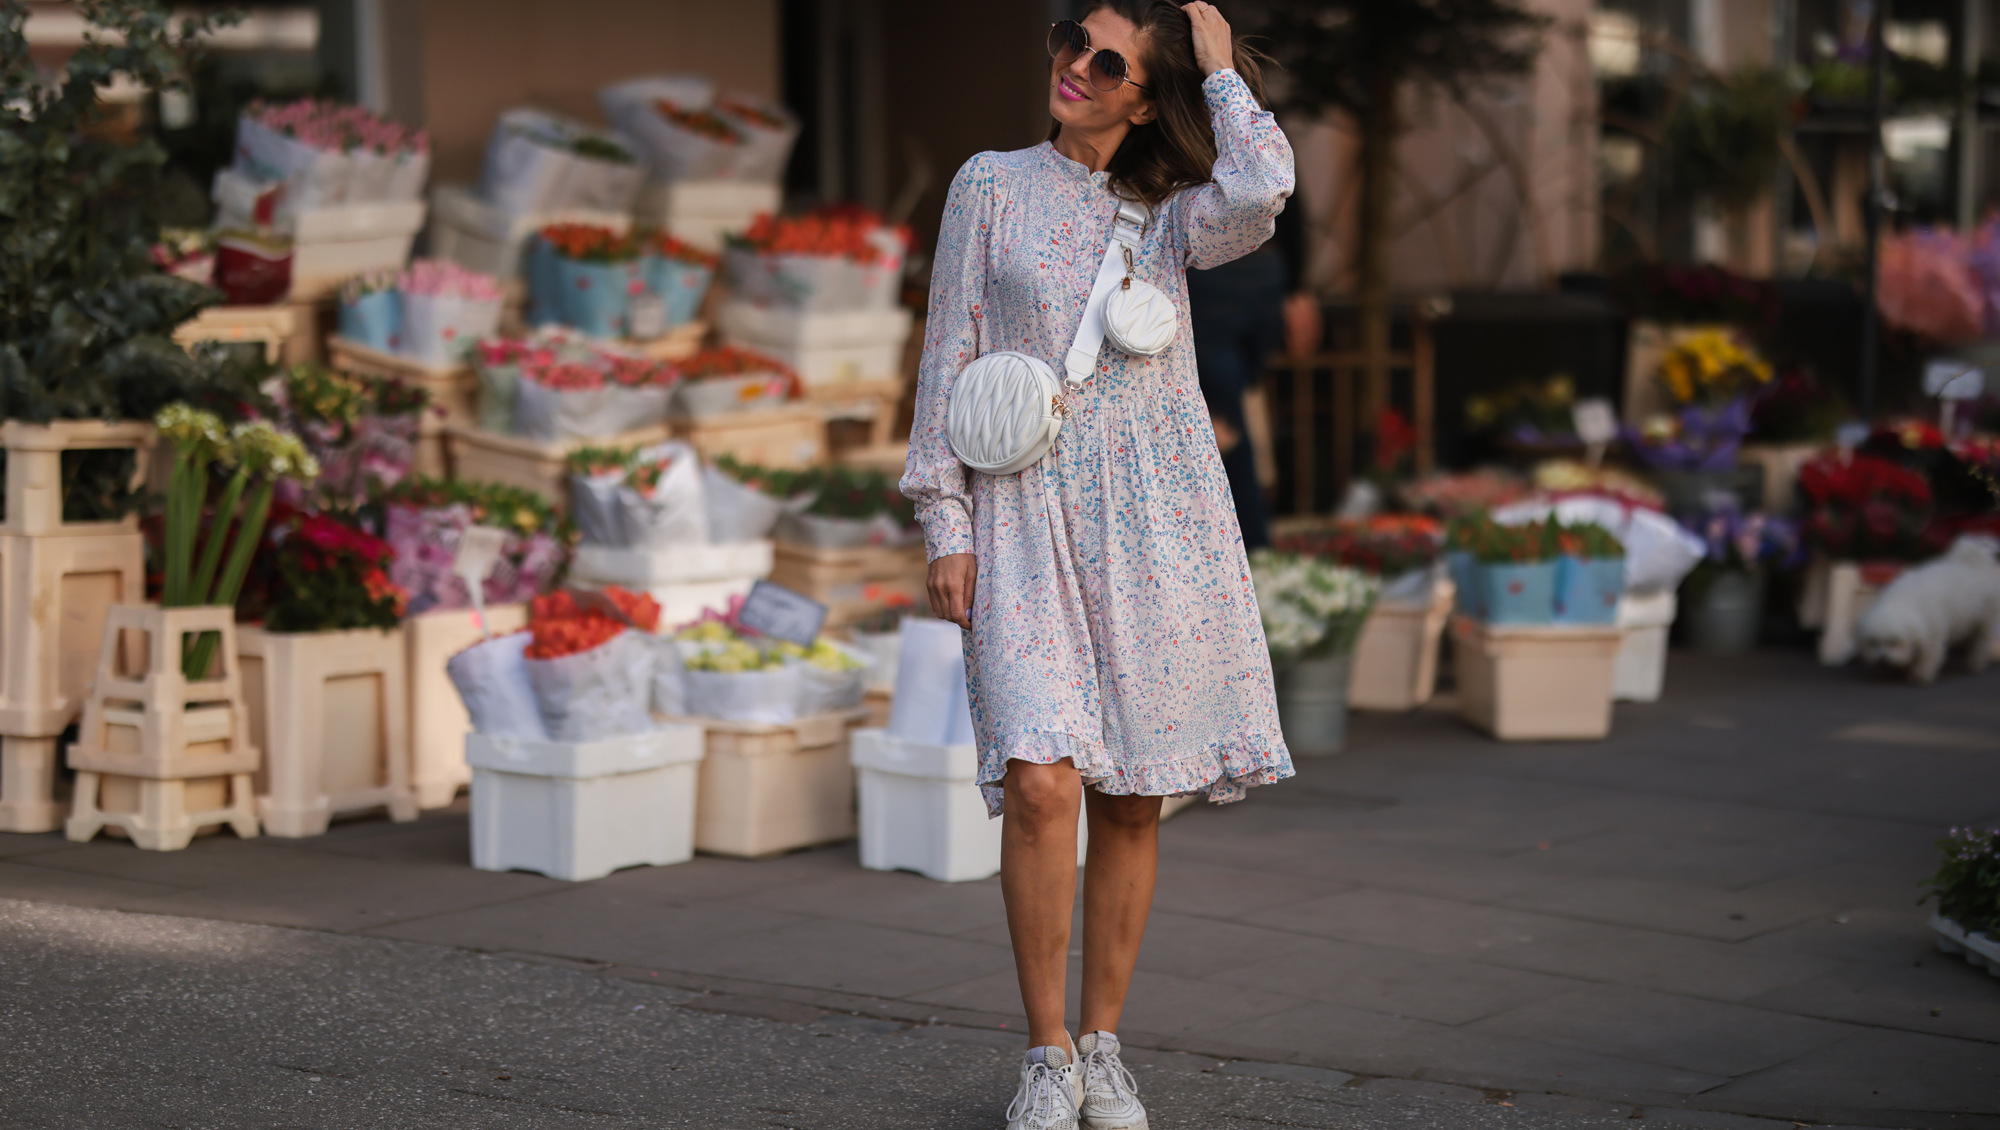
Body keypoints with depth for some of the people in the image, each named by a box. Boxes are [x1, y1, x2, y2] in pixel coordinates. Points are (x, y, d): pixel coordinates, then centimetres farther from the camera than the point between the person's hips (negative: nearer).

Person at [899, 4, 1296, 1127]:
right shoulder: (993, 186, 8)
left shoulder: (1171, 214, 9)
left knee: (1135, 799, 3)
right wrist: (946, 526, 1)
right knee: (1041, 782, -15)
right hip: (1027, 519, -1)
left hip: (1158, 526, 2)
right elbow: (951, 353, 7)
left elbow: (1261, 192, -15)